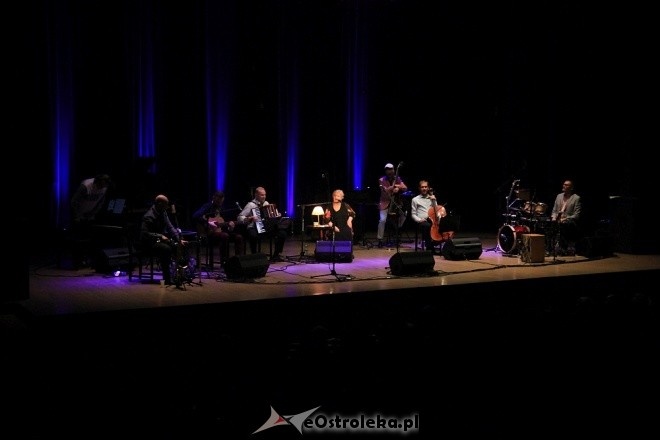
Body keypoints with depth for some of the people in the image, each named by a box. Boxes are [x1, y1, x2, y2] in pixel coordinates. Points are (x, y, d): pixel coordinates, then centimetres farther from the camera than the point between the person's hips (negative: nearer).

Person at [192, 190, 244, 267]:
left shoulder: (220, 207, 15)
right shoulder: (208, 206, -9)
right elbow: (195, 216, -25)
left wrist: (230, 223, 1)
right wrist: (208, 223, -29)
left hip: (219, 230, 8)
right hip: (208, 232, -8)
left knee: (238, 237, -9)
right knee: (225, 236, -35)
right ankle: (224, 262, -30)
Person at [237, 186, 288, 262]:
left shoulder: (266, 203, 15)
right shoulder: (251, 205, -3)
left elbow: (272, 215, 29)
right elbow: (239, 218, -7)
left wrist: (277, 216, 8)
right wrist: (249, 218, -23)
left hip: (267, 227, 6)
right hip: (254, 228, -6)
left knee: (282, 232, -14)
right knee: (253, 235, -40)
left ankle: (276, 255, -1)